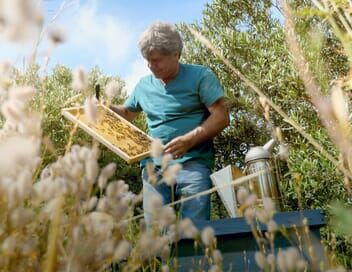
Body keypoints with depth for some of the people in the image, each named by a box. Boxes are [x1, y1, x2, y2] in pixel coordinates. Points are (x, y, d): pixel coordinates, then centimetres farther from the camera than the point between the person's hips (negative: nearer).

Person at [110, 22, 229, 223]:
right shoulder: (144, 85, 17)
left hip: (192, 163, -4)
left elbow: (221, 117, -6)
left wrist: (189, 140, -19)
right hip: (154, 165, 5)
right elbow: (127, 112, 33)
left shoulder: (200, 76, 1)